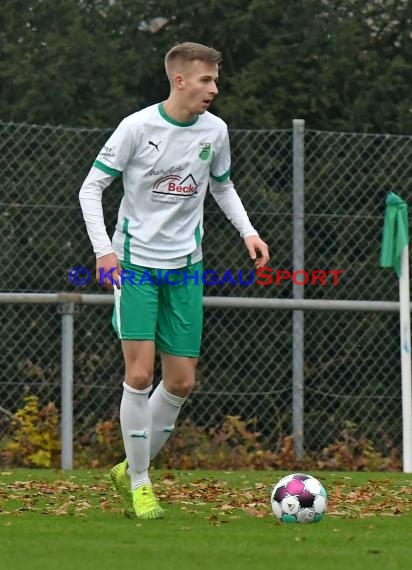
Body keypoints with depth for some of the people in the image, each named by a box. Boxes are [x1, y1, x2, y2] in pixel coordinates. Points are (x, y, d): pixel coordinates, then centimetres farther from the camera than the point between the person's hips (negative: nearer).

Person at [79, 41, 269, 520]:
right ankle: (139, 485, 1)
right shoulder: (138, 127, -10)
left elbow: (222, 186, 20)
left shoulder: (214, 131, 2)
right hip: (136, 263, -5)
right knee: (139, 374, -12)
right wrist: (103, 249, -15)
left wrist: (247, 231, 4)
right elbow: (91, 187, -4)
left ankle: (131, 469, 22)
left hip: (185, 268, 5)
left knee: (181, 381, 2)